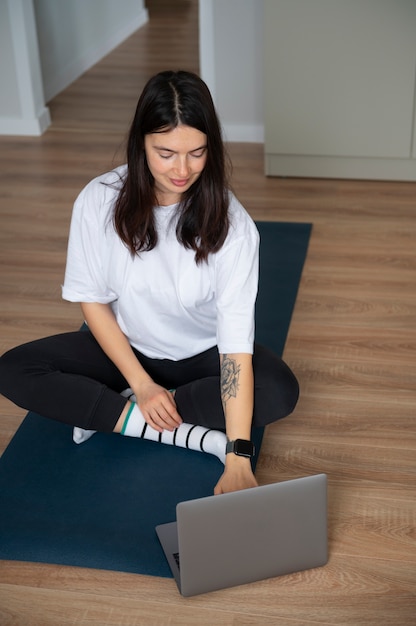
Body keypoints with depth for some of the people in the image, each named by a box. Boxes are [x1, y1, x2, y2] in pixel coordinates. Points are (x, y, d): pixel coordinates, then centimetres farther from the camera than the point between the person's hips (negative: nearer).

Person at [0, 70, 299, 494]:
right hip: (126, 345, 2)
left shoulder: (231, 224, -26)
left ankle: (115, 414, -17)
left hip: (204, 353, -1)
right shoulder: (100, 201, -20)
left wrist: (238, 460, -37)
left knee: (280, 389, -30)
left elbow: (237, 340, -31)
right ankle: (188, 433, -23)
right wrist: (141, 384, -17)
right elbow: (92, 300, -9)